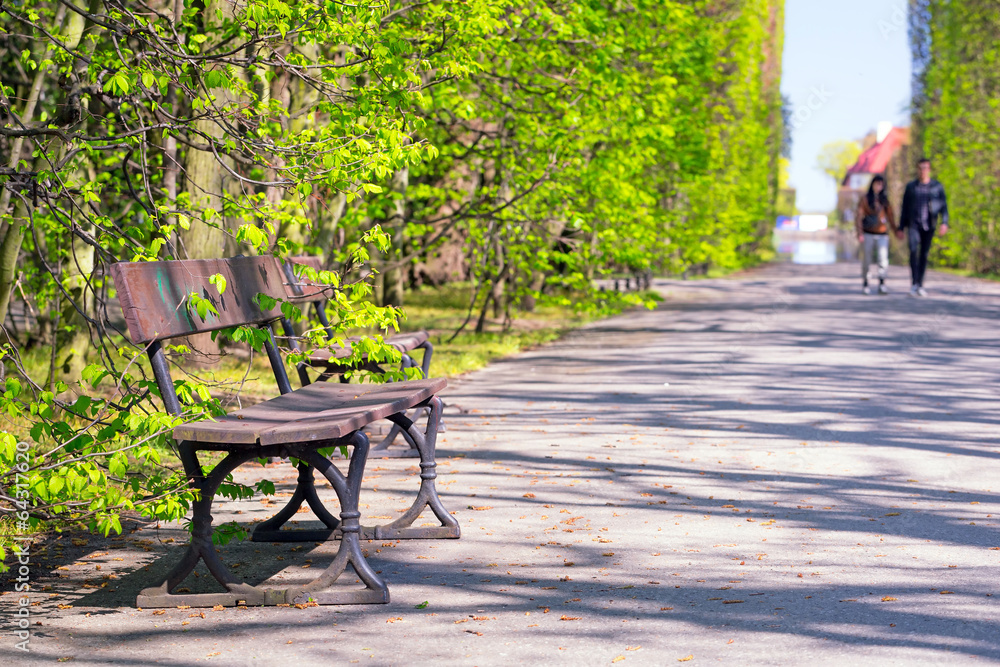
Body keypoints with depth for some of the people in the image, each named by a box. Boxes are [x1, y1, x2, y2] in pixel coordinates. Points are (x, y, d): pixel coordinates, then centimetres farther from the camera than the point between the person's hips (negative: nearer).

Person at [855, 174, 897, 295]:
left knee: (883, 259, -15)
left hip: (882, 235, 1)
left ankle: (882, 285, -17)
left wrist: (896, 231, 8)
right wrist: (859, 233, -14)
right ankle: (865, 284, 17)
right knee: (866, 261, 2)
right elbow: (859, 217, -3)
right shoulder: (865, 199, 2)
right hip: (868, 235, -1)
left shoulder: (885, 201, 10)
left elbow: (890, 217, 15)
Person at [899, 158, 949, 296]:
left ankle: (920, 285, 15)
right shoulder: (911, 186, 5)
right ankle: (914, 284, -22)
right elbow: (905, 208, 8)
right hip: (914, 224, -1)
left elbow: (943, 206, -1)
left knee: (924, 255, 6)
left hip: (929, 226, 1)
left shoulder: (937, 186, 4)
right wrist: (901, 228, 5)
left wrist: (944, 223, -17)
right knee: (913, 251, -19)